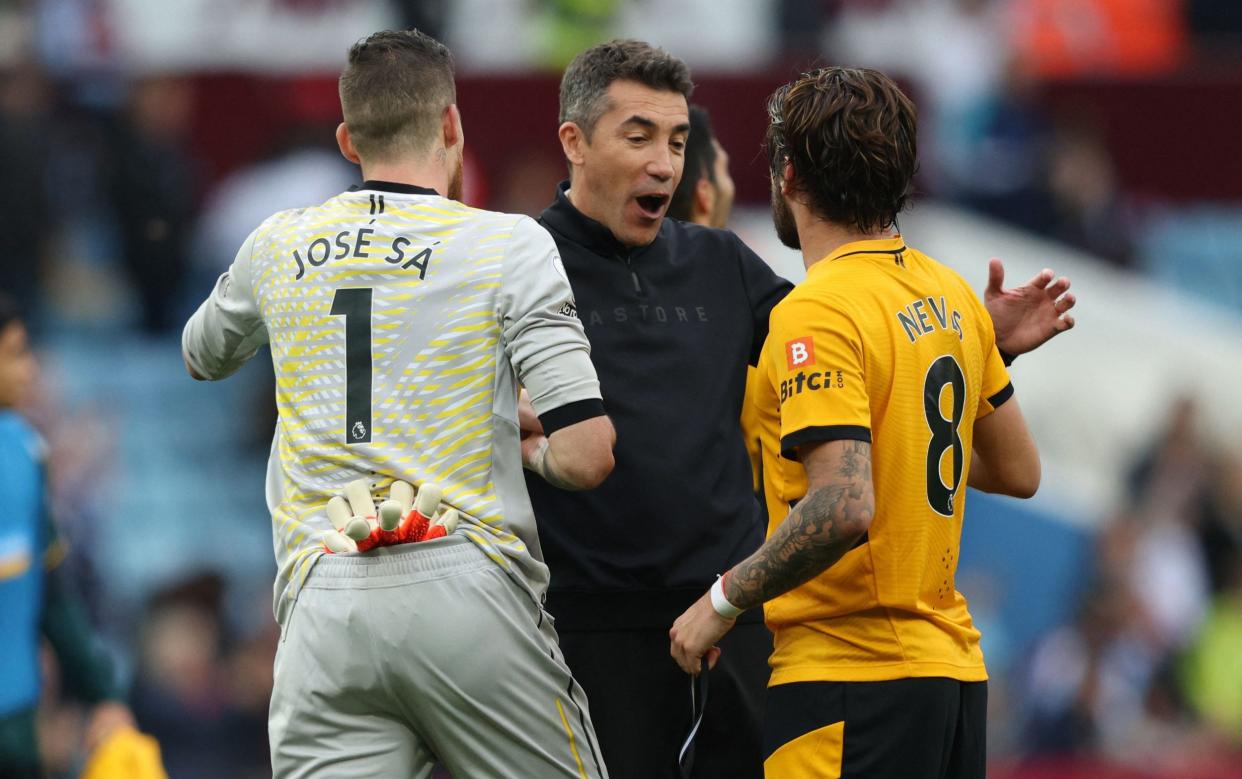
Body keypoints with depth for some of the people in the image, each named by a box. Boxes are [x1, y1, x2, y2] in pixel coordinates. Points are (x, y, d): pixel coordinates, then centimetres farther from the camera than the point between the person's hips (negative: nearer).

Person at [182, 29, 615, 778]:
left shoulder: (280, 247, 12)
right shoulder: (508, 245, -1)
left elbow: (204, 355, 36)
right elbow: (587, 455, -8)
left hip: (321, 607, 3)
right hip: (468, 598, -3)